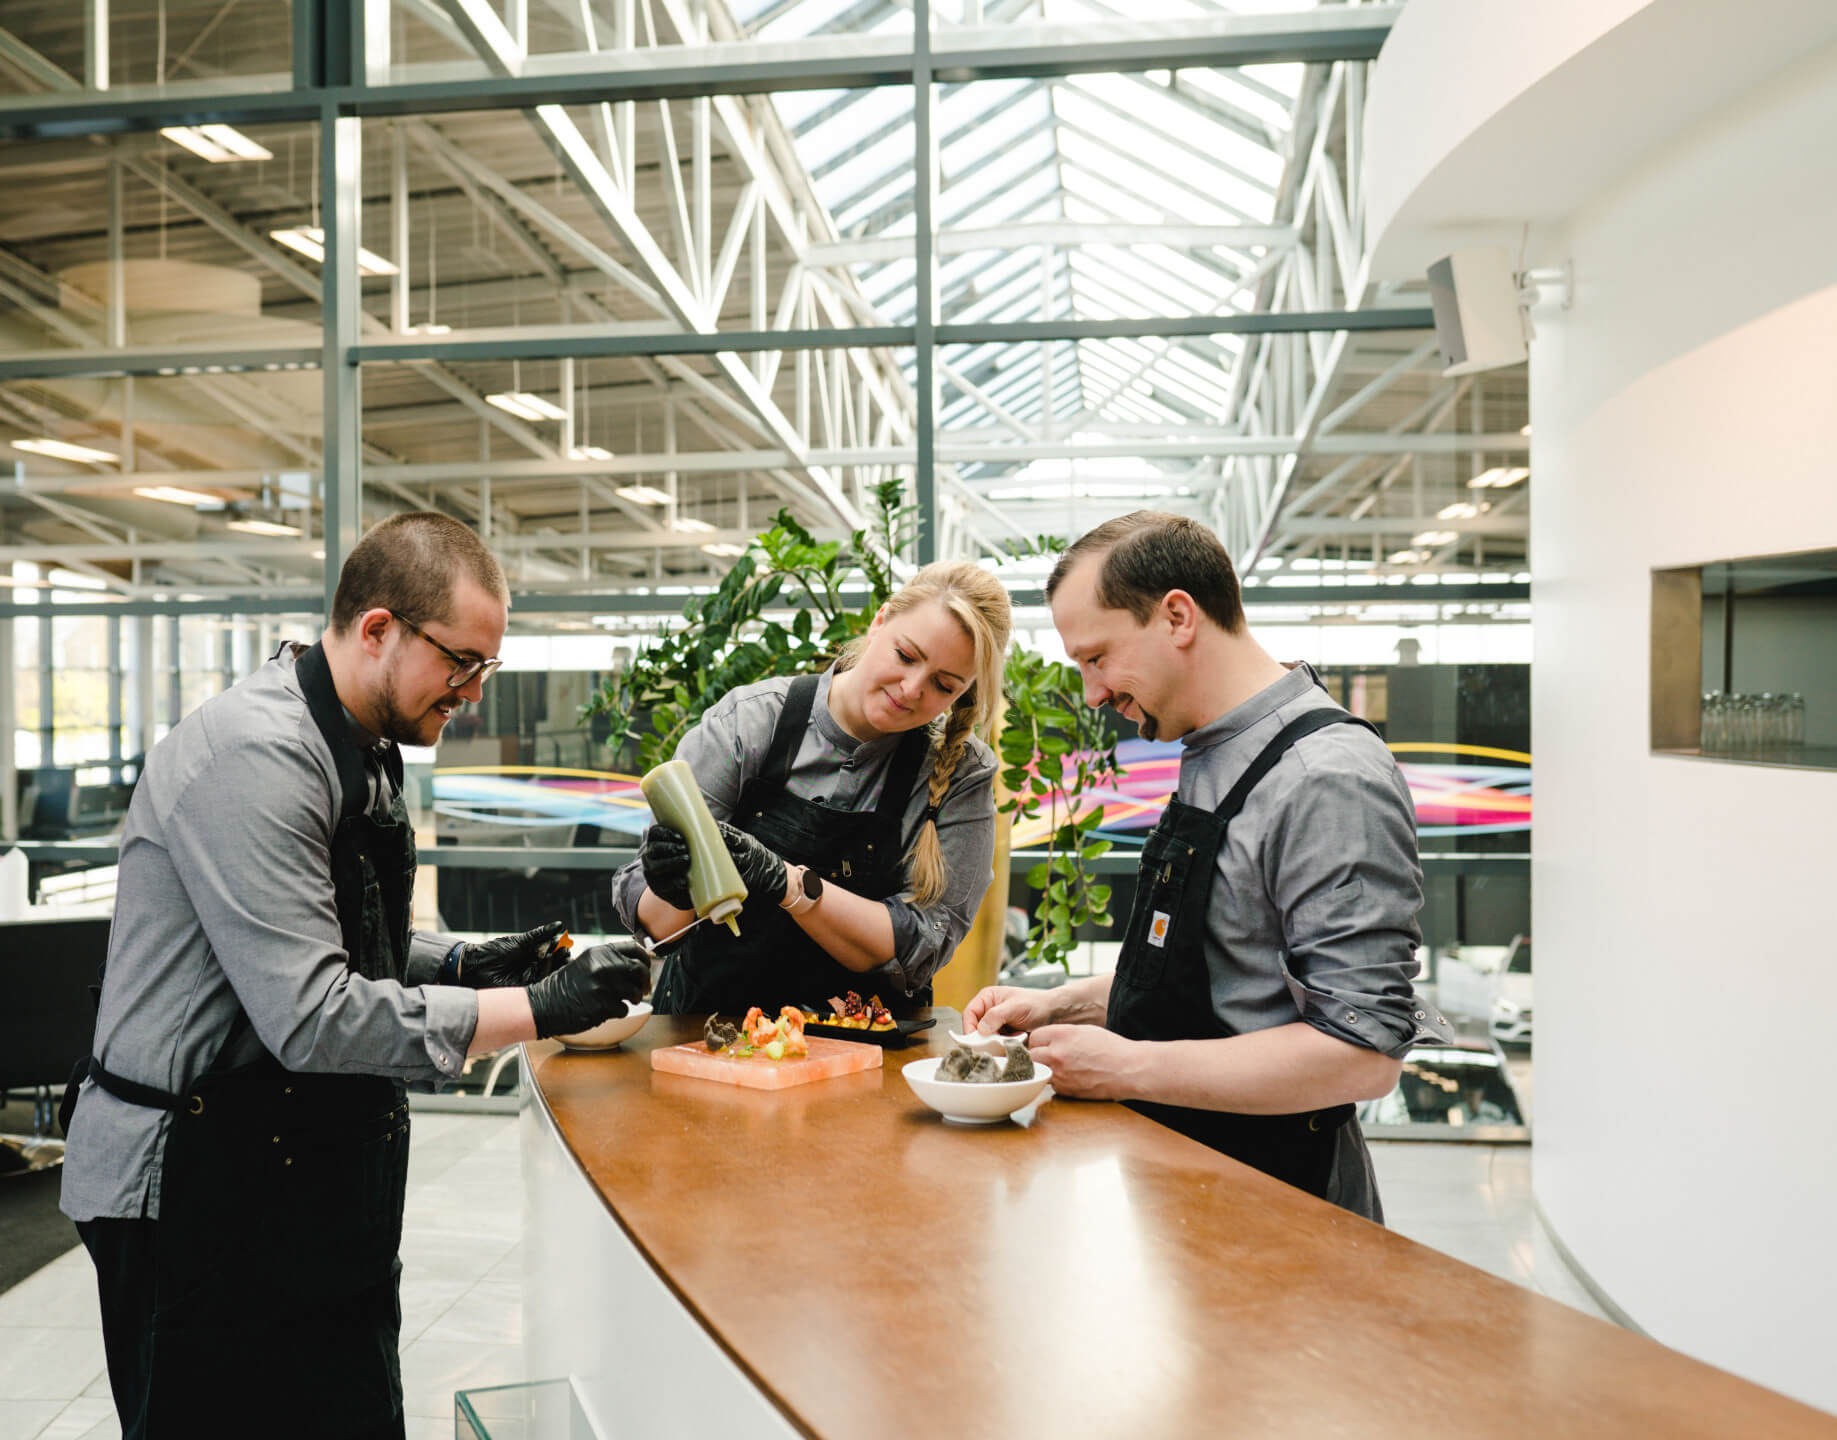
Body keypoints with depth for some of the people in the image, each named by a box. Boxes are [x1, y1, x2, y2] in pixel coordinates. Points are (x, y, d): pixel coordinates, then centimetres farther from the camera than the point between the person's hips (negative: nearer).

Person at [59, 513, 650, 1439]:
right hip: (201, 1197, -9)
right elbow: (310, 1018, -26)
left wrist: (462, 964, 2)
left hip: (315, 1176, 9)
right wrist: (538, 1010, -23)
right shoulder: (254, 755, -22)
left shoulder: (361, 752, 9)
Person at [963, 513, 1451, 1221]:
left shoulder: (1329, 782, -19)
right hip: (1176, 1164, 8)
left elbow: (1364, 1053, -23)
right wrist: (1064, 1004, 9)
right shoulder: (1210, 762, 11)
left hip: (1274, 1202, -8)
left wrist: (1127, 1068, -19)